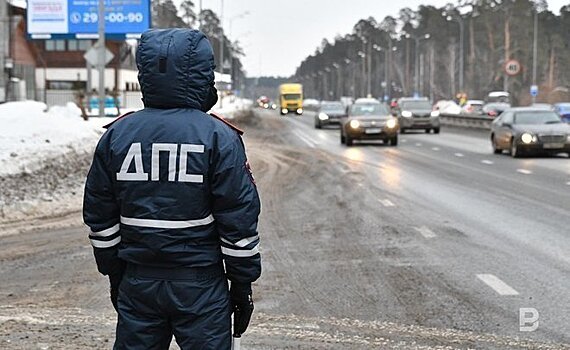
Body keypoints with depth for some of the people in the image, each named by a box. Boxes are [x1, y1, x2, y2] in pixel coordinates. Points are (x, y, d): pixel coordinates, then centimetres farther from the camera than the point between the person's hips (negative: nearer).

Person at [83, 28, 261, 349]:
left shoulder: (116, 135, 3)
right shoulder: (219, 138, -9)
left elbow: (100, 218, 8)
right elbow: (239, 221, -9)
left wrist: (114, 275, 18)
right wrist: (243, 281, 1)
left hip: (137, 283, 4)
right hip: (201, 285, -3)